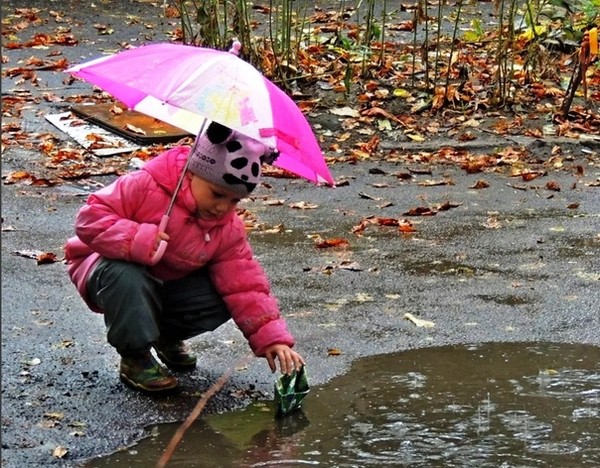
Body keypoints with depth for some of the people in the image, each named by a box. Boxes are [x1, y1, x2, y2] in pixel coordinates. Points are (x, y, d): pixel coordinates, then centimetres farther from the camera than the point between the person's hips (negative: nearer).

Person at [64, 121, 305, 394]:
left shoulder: (228, 230, -9)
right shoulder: (146, 186, -26)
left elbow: (245, 286, -14)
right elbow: (90, 218, -29)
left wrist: (272, 339, -26)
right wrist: (139, 241, -43)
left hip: (168, 287, 5)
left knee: (223, 299, -19)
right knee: (127, 278, -41)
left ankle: (168, 336, 13)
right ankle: (135, 358, -17)